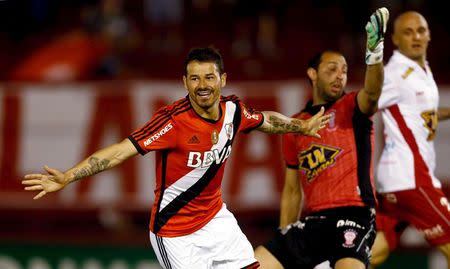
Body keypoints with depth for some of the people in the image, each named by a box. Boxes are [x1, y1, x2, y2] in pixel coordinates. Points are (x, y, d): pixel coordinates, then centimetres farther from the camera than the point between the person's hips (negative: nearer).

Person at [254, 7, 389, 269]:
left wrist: (375, 55, -41)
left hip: (352, 215, -6)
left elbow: (372, 93, -21)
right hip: (313, 220, 6)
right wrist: (284, 241, 19)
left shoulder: (352, 108, 5)